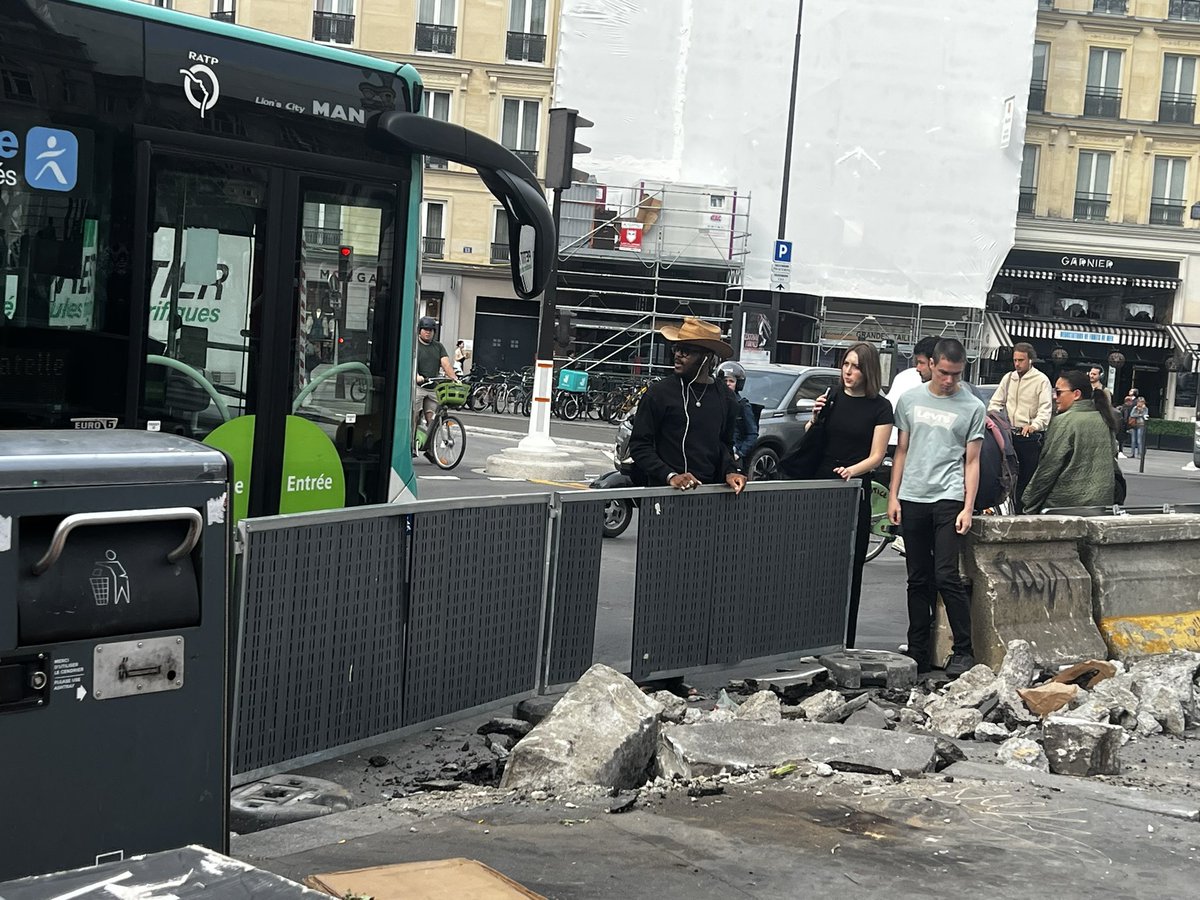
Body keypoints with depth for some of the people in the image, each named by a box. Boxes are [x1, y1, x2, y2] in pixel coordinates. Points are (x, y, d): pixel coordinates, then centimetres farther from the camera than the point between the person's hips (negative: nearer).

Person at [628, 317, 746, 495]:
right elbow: (639, 445, -2)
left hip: (711, 491, 4)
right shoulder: (659, 392, 0)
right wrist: (670, 476, -13)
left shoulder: (725, 397, 12)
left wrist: (729, 471, 3)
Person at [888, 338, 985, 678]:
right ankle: (918, 652, 15)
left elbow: (971, 462, 2)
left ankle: (964, 651, -4)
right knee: (918, 579, 8)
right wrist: (893, 496, 7)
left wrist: (967, 507, -6)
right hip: (912, 499, 3)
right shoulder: (910, 400, 10)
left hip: (948, 499, -3)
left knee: (946, 576, -12)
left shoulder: (972, 407, 2)